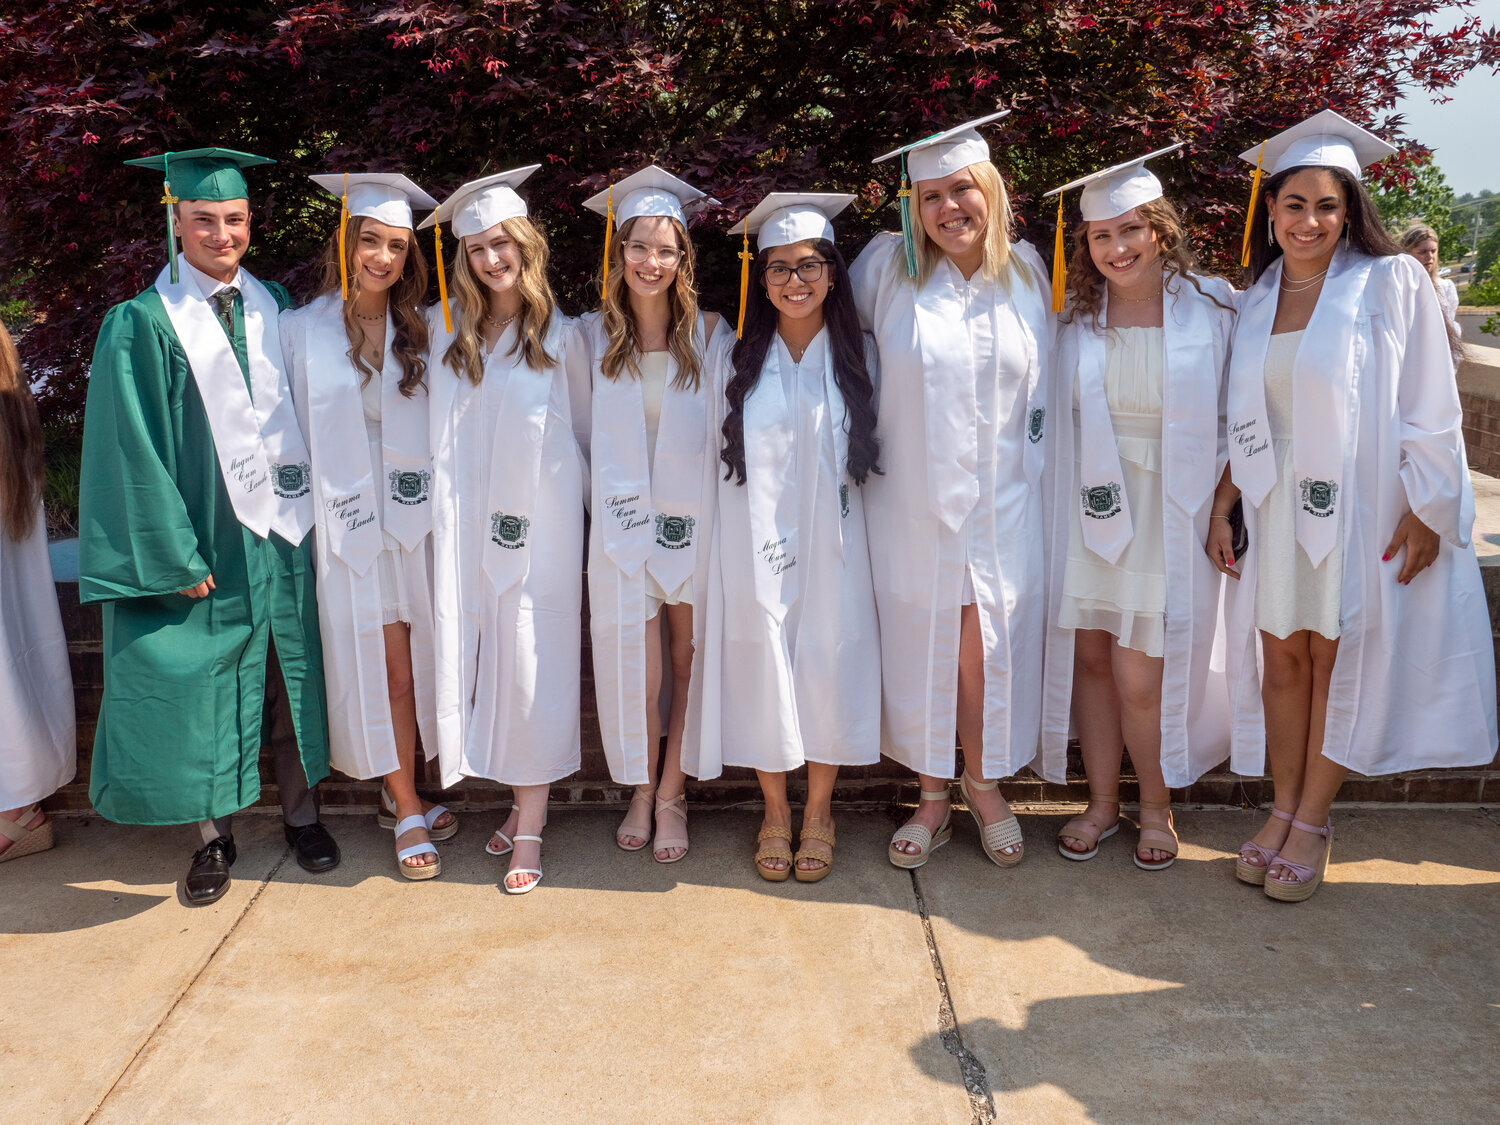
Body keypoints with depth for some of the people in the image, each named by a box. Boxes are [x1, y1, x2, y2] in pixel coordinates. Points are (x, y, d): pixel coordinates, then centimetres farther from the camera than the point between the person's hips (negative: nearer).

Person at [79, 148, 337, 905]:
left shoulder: (275, 307, 7)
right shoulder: (141, 325, -5)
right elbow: (134, 453, -9)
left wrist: (313, 510, 2)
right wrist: (176, 555, -14)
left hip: (286, 530, 3)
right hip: (205, 540, -3)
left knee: (295, 673, 11)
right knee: (201, 687, 5)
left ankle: (300, 811, 28)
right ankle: (214, 836, 22)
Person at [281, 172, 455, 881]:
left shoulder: (420, 331, 6)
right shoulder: (303, 330, 1)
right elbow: (294, 431, 3)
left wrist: (439, 502, 4)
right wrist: (306, 511, 0)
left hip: (414, 515, 2)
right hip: (349, 520, -2)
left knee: (415, 662, 6)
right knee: (386, 667, -2)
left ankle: (397, 793, 24)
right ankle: (407, 811, 11)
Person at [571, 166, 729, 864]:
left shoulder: (711, 334, 0)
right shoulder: (590, 336, 4)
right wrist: (599, 486, 9)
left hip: (694, 518, 0)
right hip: (622, 520, 1)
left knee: (688, 656, 4)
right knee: (633, 660, 2)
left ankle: (672, 794, 18)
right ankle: (642, 791, 19)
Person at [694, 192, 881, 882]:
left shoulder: (859, 357, 3)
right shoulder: (732, 361, 4)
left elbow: (873, 455, 9)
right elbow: (717, 458, 9)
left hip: (833, 544, 0)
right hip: (756, 546, 0)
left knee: (829, 668, 3)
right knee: (762, 669, 4)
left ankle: (818, 813, 23)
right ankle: (776, 814, 23)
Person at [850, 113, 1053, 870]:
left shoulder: (1024, 270, 5)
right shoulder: (887, 266, -1)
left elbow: (1040, 378, 15)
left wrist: (1032, 462, 12)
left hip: (1000, 500, 1)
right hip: (913, 500, -1)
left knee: (989, 646, 4)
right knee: (922, 643, 6)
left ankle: (985, 785, 25)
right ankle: (933, 794, 23)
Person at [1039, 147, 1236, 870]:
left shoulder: (1211, 306, -4)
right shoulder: (1077, 318, 4)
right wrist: (1071, 499, 5)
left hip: (1170, 515, -3)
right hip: (1092, 510, 3)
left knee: (1141, 678, -2)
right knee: (1091, 657, 8)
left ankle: (1156, 808, 22)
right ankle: (1102, 802, 27)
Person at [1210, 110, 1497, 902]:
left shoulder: (1391, 283, -5)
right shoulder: (1256, 299, 9)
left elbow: (1428, 410, -6)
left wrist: (1424, 512, -11)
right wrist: (1221, 505, 5)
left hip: (1359, 508, -4)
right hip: (1276, 507, 4)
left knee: (1336, 658, 2)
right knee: (1281, 656, 6)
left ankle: (1313, 821, 14)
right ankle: (1283, 809, 19)